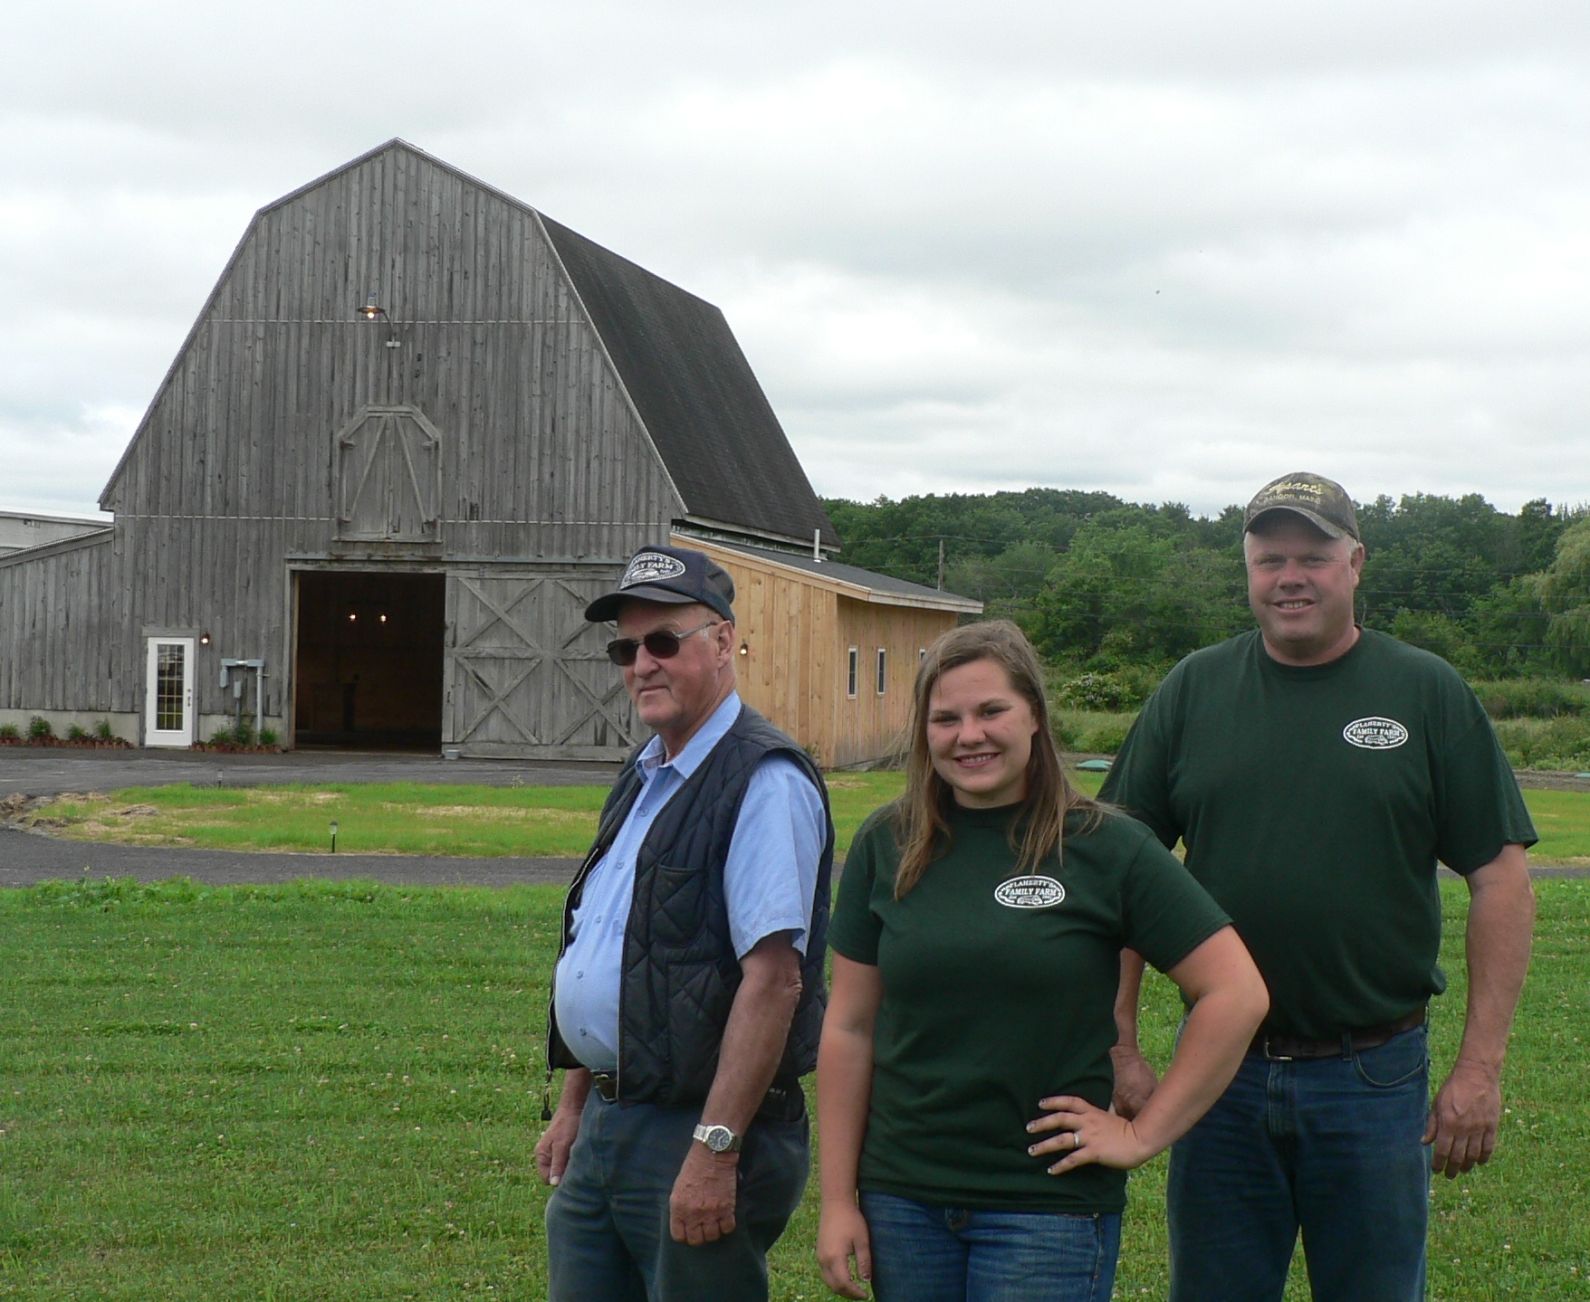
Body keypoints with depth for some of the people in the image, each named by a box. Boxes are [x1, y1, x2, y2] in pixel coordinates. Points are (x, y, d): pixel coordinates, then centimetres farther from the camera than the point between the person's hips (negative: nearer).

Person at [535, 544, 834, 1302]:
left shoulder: (764, 781, -15)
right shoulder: (642, 778, 14)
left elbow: (773, 977, -23)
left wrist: (714, 1150, -25)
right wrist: (573, 1105, 19)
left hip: (696, 1127, -9)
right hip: (605, 1125, 9)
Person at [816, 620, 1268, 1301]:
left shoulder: (1104, 847, -6)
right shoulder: (886, 846, 2)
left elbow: (1237, 995, -6)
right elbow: (850, 1028, 5)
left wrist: (1143, 1133, -6)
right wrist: (838, 1199, 3)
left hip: (1050, 1205, -3)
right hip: (901, 1201, 3)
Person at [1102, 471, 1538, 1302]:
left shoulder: (1429, 693, -1)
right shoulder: (1194, 690, 3)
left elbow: (1501, 878, -2)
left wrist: (1481, 1065, -8)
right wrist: (1119, 1048, -2)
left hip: (1375, 1077, -1)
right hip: (1219, 1073, 2)